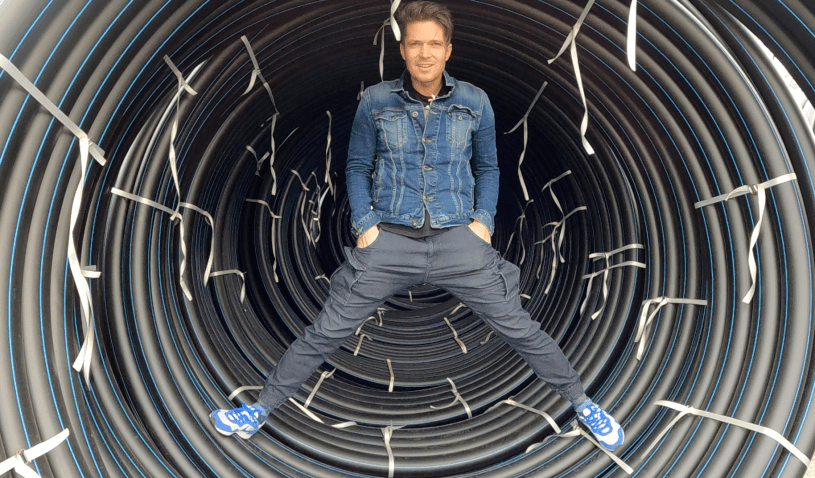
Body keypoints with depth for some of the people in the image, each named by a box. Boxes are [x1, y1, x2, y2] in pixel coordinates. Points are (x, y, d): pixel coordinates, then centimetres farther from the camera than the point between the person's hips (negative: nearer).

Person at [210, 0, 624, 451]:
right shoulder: (376, 101, -1)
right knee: (325, 333, 3)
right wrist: (365, 224, -4)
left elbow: (487, 168, 13)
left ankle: (580, 402, 28)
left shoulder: (474, 102, 0)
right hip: (390, 240, 0)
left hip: (457, 238, 1)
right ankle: (262, 407, 23)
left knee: (521, 330, 5)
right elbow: (357, 168, 8)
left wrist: (484, 220, -1)